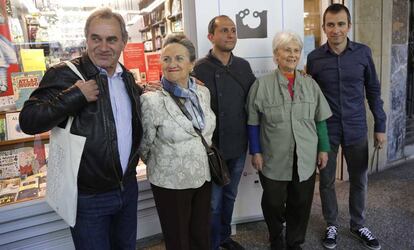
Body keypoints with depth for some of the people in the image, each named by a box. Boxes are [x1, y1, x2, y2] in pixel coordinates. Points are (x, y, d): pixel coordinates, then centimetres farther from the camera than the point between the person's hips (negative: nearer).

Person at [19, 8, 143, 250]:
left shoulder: (128, 77, 6)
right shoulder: (64, 74, -14)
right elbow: (28, 120, -21)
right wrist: (76, 95, -29)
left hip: (128, 188, 6)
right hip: (88, 197, -6)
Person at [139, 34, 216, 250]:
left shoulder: (203, 93, -1)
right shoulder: (152, 101, -19)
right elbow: (144, 147, -7)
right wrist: (164, 167, 8)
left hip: (203, 176, 5)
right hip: (170, 183, -5)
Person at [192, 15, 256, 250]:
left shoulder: (244, 66, 4)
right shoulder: (200, 69, -12)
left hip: (239, 145, 5)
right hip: (213, 147, -5)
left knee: (230, 196, 22)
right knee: (213, 202, 8)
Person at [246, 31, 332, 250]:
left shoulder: (310, 84, 4)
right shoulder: (261, 85, -6)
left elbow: (320, 120, 8)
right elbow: (253, 123, -4)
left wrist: (323, 149, 6)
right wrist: (256, 152, -6)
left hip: (305, 159, 3)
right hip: (273, 159, -2)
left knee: (301, 203, 13)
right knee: (273, 203, 11)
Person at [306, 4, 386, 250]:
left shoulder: (363, 52, -3)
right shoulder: (314, 57, -6)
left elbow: (373, 90, 4)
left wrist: (380, 126, 3)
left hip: (356, 129, 1)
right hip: (326, 131, -1)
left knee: (359, 180, 14)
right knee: (327, 181, 11)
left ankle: (358, 225, 37)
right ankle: (331, 225, 33)